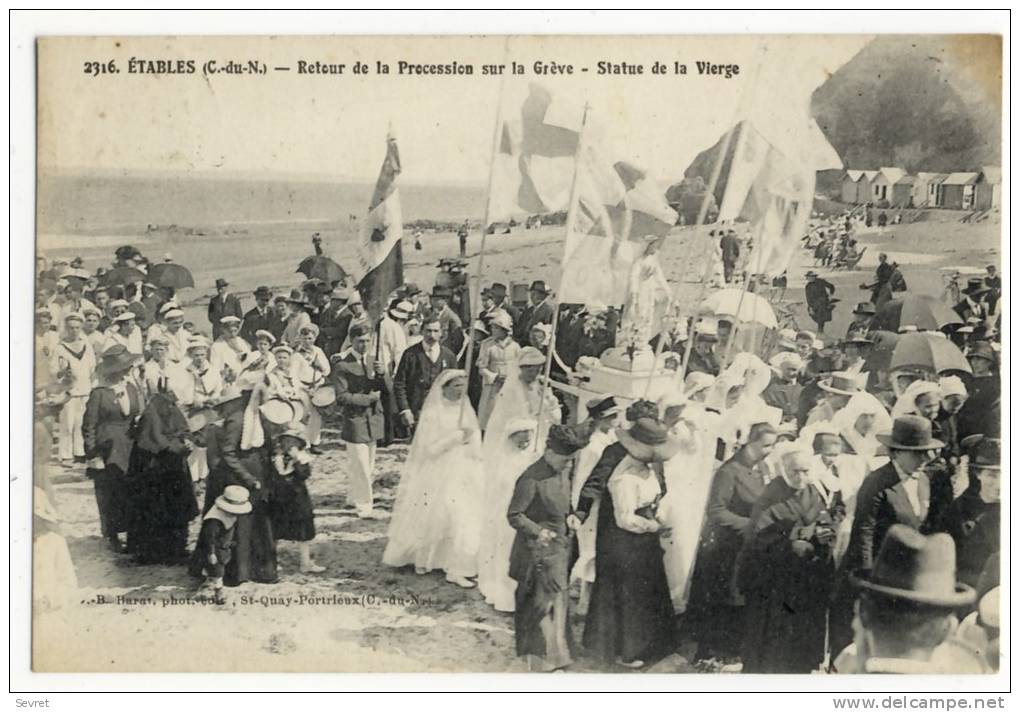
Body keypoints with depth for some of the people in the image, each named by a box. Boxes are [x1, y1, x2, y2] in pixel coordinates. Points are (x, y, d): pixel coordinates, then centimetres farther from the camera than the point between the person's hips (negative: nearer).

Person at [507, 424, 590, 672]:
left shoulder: (563, 473, 2)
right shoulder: (531, 479, -23)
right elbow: (514, 515, -18)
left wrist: (569, 517, 0)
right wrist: (538, 531, -27)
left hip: (559, 547, 8)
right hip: (538, 551, -8)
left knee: (558, 600, 16)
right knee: (543, 602, -2)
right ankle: (546, 659, 9)